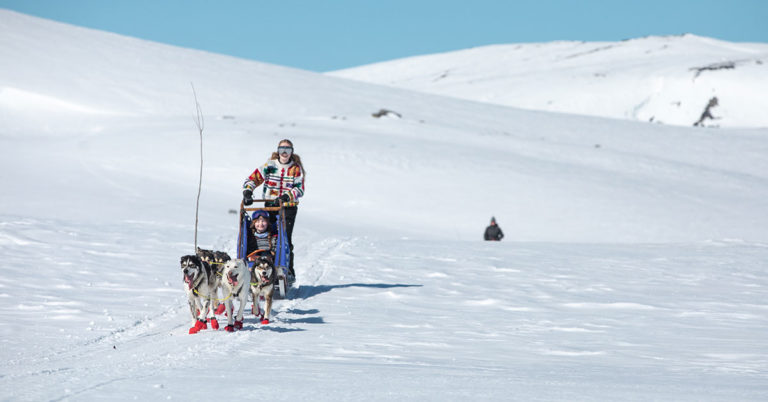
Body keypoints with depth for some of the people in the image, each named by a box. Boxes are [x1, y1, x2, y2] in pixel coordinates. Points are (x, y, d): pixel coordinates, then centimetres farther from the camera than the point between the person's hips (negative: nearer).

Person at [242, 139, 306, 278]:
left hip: (288, 208, -2)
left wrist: (286, 196, -22)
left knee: (285, 239, -9)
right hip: (270, 206, 2)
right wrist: (247, 192, -14)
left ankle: (288, 271, -3)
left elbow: (300, 189, -5)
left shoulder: (296, 169, 2)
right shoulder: (269, 166, 5)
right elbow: (252, 179, 4)